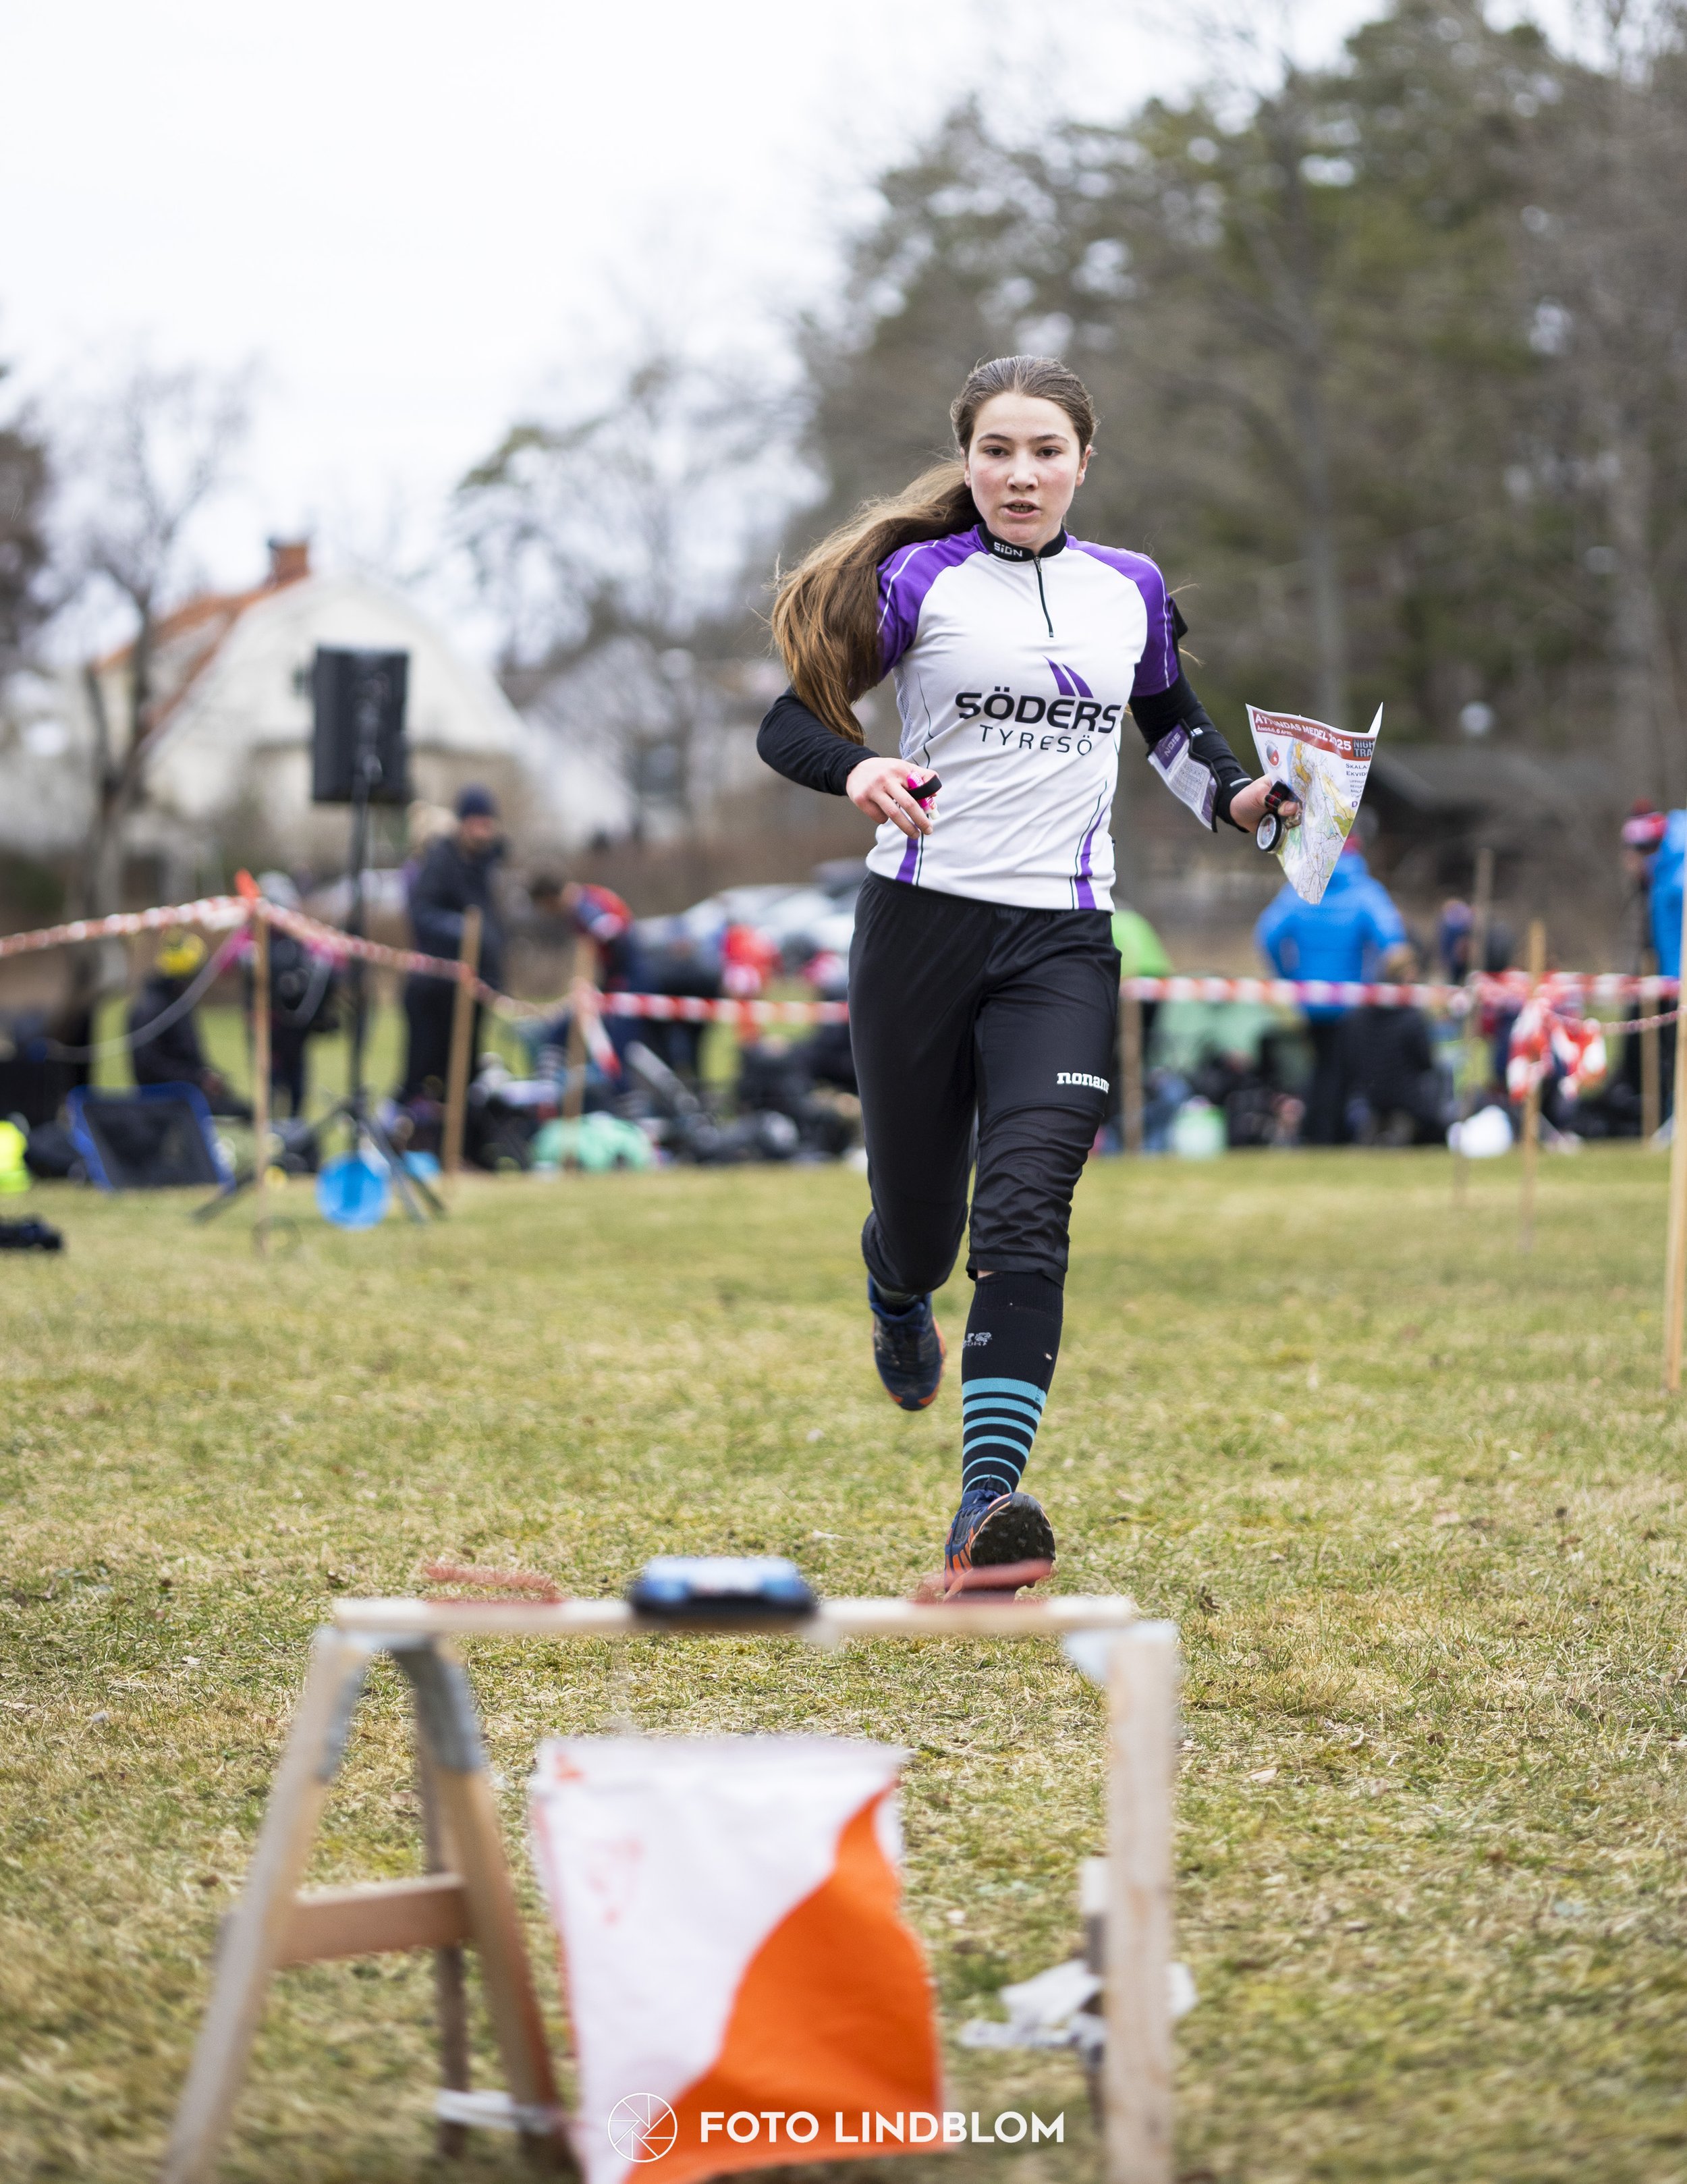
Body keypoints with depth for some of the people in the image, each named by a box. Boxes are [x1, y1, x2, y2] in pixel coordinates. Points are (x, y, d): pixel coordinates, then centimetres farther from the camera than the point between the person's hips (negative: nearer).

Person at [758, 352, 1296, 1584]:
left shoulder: (1130, 590, 11)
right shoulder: (919, 581, -1)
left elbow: (1172, 719, 28)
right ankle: (900, 1301, 49)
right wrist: (857, 772, -25)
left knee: (1024, 1214, -17)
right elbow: (788, 718, -3)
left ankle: (988, 1506, -23)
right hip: (922, 922, -1)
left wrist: (1236, 797, 9)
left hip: (1064, 941, 1)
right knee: (921, 1219, 9)